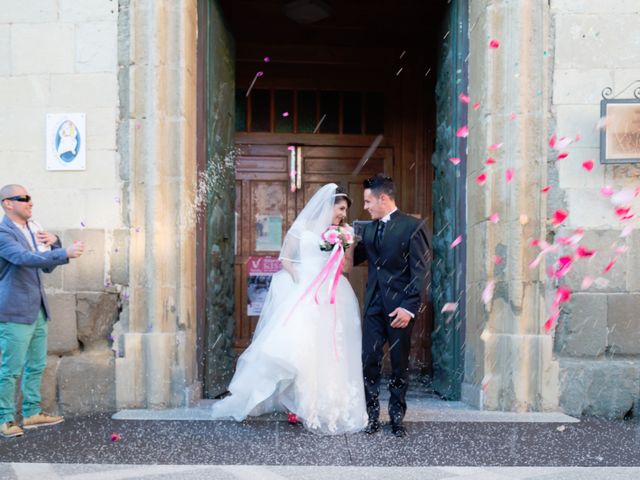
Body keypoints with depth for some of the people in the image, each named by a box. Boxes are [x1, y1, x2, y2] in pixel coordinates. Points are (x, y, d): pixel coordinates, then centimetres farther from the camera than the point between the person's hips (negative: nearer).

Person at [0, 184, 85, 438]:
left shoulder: (32, 229, 13)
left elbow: (48, 266, 17)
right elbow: (25, 258, -30)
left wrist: (53, 243, -1)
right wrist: (65, 252, -37)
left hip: (37, 310, 8)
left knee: (36, 365, 15)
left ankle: (32, 413, 26)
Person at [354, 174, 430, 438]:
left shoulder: (412, 226, -8)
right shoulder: (369, 229, 12)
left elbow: (421, 271, -12)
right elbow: (355, 258, 18)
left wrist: (410, 307, -19)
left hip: (400, 305, -5)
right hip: (374, 304, 5)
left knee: (400, 363, 8)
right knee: (369, 360, 1)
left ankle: (397, 416, 22)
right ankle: (372, 414, 14)